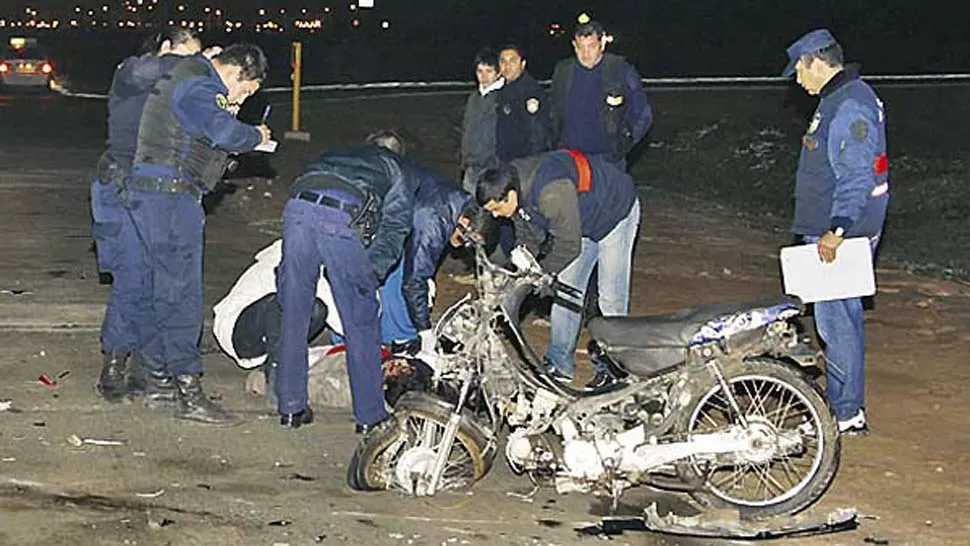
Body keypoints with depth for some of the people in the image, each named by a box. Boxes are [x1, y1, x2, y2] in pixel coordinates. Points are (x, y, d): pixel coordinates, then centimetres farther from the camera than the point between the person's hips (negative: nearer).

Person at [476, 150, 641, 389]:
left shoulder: (552, 193, -42)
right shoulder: (511, 184, -14)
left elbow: (568, 245, -33)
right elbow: (528, 240, -3)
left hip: (616, 212, -8)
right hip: (582, 222, 8)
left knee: (611, 299, -7)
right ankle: (559, 364, 12)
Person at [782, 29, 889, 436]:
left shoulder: (850, 106, -18)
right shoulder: (839, 99, 15)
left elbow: (856, 177, -25)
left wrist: (836, 230, -28)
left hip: (838, 237, -11)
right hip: (834, 231, 11)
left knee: (835, 319, -7)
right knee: (843, 315, 15)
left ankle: (847, 414, -1)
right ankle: (849, 405, 24)